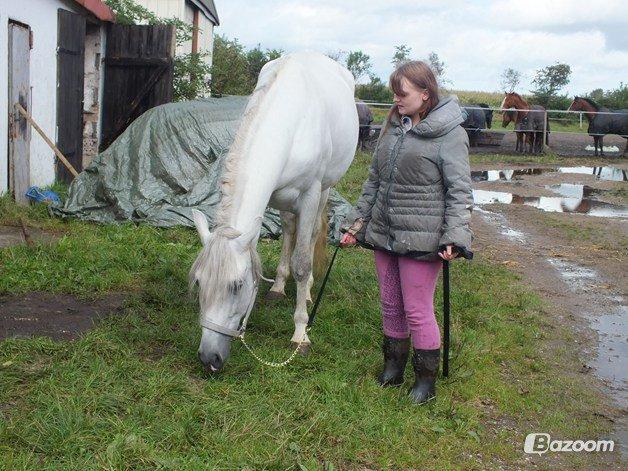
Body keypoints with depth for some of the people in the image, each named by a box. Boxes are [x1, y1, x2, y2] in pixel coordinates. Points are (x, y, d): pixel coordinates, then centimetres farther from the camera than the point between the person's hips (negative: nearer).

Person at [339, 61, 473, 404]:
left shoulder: (449, 134, -10)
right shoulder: (393, 126, 10)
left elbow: (460, 191, -13)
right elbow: (373, 181, 15)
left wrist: (455, 238, -23)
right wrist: (356, 223, 13)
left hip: (420, 240, -6)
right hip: (382, 232, 7)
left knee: (417, 311, 1)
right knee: (390, 305, 17)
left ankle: (427, 376, 20)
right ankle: (394, 363, 36)